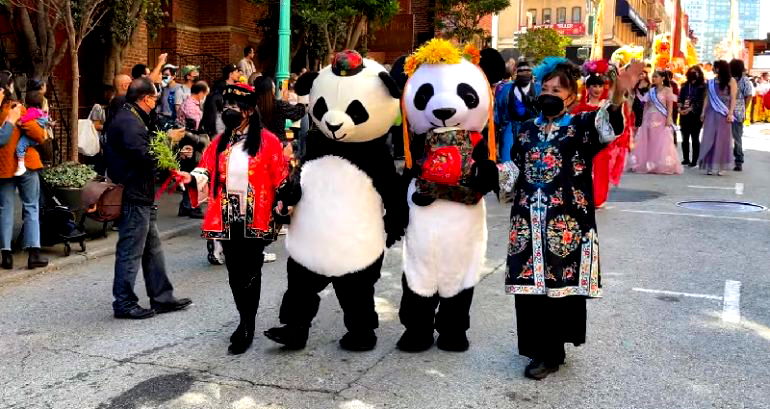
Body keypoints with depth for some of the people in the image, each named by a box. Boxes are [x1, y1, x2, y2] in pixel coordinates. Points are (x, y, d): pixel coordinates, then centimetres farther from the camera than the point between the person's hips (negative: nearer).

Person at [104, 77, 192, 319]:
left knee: (152, 249, 16)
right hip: (134, 197, -11)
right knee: (131, 251, -2)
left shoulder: (132, 118, 16)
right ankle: (124, 303, 9)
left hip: (141, 197, 11)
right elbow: (144, 156, -27)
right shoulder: (128, 122, -17)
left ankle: (162, 298, 25)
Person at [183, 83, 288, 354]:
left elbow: (280, 181, -3)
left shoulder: (267, 141, -3)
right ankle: (247, 323, 26)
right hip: (227, 219, 5)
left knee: (249, 272, -2)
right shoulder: (219, 143, 12)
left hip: (254, 219, -5)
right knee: (234, 271, 11)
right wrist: (190, 178, -12)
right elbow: (207, 174, 8)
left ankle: (246, 326, 7)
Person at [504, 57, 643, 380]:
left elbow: (608, 126, -23)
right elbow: (514, 169, 19)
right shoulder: (527, 129, 13)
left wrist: (617, 96, -42)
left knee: (560, 287, 0)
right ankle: (539, 349, 25)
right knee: (529, 286, 8)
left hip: (565, 223, -4)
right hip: (528, 222, 5)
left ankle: (550, 353, 14)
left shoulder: (581, 127, -1)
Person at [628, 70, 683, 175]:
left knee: (662, 143, -8)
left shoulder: (667, 90, 2)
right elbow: (646, 105, 14)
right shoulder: (650, 91, 14)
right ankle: (647, 165, 6)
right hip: (649, 119, 5)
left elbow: (670, 106, -4)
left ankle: (663, 166, -5)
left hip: (661, 120, -5)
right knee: (646, 142, 1)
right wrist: (643, 119, 8)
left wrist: (669, 118, -16)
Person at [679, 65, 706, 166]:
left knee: (695, 138, 0)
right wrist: (680, 107, -7)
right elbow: (680, 98, 10)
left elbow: (701, 101, -9)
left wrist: (690, 109, -16)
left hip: (696, 115, -4)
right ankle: (686, 159, 16)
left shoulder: (702, 86, -2)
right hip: (684, 115, 5)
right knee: (685, 138, 7)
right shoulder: (685, 86, 12)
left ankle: (694, 161, 4)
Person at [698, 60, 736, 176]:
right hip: (711, 113, 3)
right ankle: (709, 166, 4)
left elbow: (733, 98, -5)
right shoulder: (711, 82, 12)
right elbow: (707, 98, 12)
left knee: (722, 138, 1)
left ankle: (721, 167, 6)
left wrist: (730, 113, -13)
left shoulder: (731, 81, 1)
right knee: (709, 138, -1)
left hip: (723, 113, -3)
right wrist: (703, 112, 6)